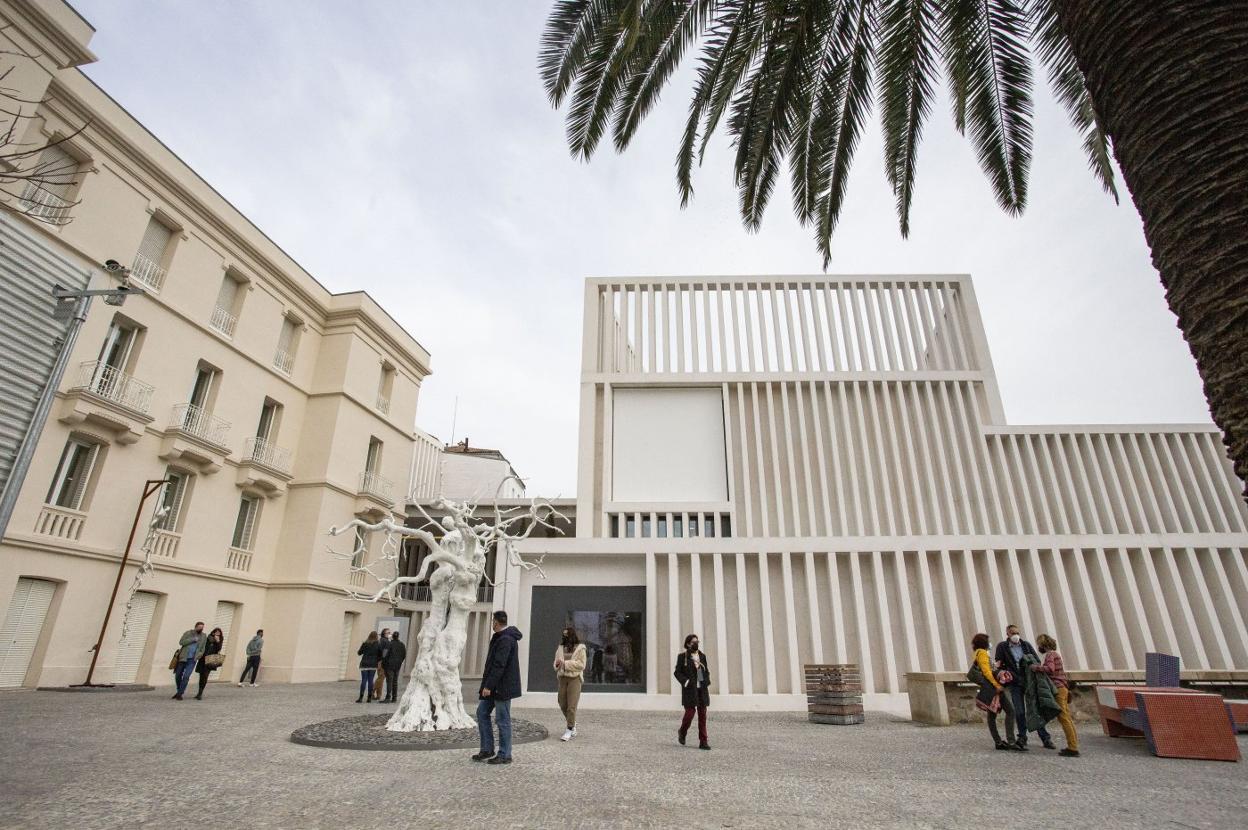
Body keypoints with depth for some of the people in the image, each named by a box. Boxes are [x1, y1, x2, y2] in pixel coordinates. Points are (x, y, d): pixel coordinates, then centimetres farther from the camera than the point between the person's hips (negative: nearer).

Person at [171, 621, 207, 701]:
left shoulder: (204, 637, 4)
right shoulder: (188, 633, -2)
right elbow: (181, 642, -16)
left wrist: (198, 655, -2)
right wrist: (193, 639, -19)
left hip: (192, 660, -1)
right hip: (183, 658, 1)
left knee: (186, 676, -12)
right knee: (178, 676, 12)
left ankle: (180, 694, -1)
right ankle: (179, 691, 35)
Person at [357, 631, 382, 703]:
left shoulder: (365, 644, -5)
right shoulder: (378, 644, -3)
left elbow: (359, 653, 2)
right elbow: (380, 655, -1)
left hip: (364, 664, -1)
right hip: (373, 665, 1)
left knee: (364, 680, 0)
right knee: (370, 680, 7)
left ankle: (361, 698, -4)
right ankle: (369, 698, 9)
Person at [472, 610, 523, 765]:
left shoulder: (505, 640, -20)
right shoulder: (500, 637, 14)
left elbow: (499, 665, -25)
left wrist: (488, 686, -23)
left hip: (502, 687, -10)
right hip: (494, 686, 10)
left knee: (503, 720, 0)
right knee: (482, 713, 12)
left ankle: (504, 755, 10)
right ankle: (487, 750, 20)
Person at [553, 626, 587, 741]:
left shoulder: (580, 648, -4)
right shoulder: (561, 648, 11)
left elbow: (581, 664, -11)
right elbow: (556, 663, 15)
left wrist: (565, 663, -16)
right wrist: (557, 664, -9)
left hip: (574, 678, -5)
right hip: (562, 678, 5)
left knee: (571, 705, -7)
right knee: (562, 703, 9)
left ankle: (569, 729, 4)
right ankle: (572, 723, 31)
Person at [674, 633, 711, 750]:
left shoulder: (702, 656, 11)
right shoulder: (682, 656, -3)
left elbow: (707, 671, 17)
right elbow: (677, 672, -3)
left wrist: (706, 682, -1)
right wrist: (685, 682, -17)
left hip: (702, 689, 4)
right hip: (690, 689, -4)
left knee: (702, 715, 2)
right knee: (690, 713, -4)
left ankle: (703, 742, 6)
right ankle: (682, 732, 25)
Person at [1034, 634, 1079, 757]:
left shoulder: (1050, 654, -10)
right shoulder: (1055, 654, 19)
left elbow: (1050, 668, -26)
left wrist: (1035, 668, -15)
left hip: (1058, 689, -10)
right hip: (1063, 688, 10)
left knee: (1064, 718, -8)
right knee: (1067, 718, 11)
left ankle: (1073, 748, -8)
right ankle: (1073, 745, 13)